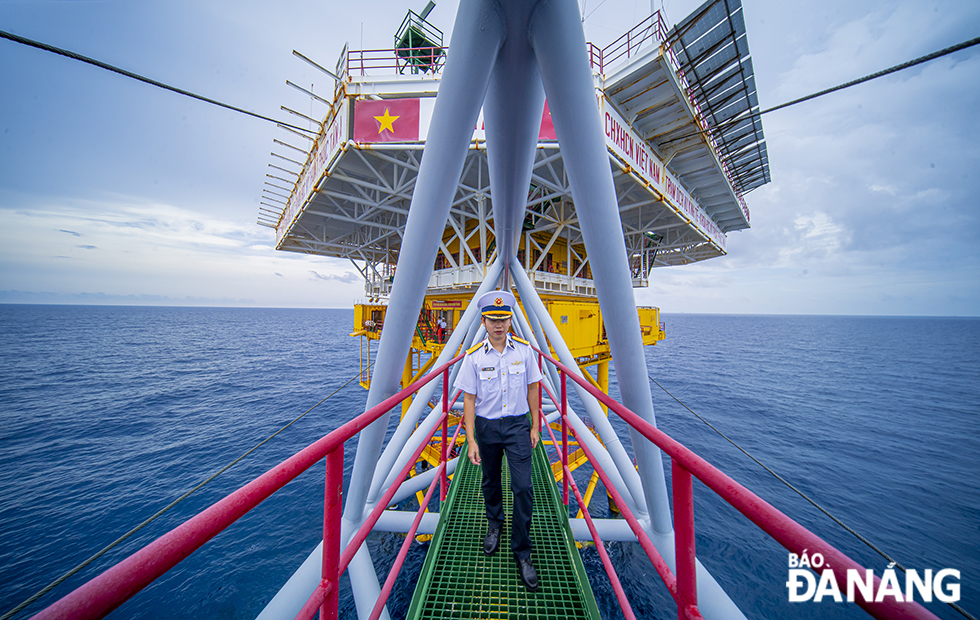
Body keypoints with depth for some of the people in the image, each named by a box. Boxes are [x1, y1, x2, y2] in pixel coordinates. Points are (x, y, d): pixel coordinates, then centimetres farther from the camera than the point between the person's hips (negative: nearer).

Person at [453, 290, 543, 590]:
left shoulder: (524, 349, -8)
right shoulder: (474, 356, -12)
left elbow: (531, 388, 1)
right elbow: (469, 399, -8)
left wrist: (535, 426, 3)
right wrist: (471, 440, -10)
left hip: (517, 424, 0)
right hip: (486, 426, 1)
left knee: (523, 487, -1)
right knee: (490, 481, 20)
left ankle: (522, 551, 21)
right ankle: (494, 524, 50)